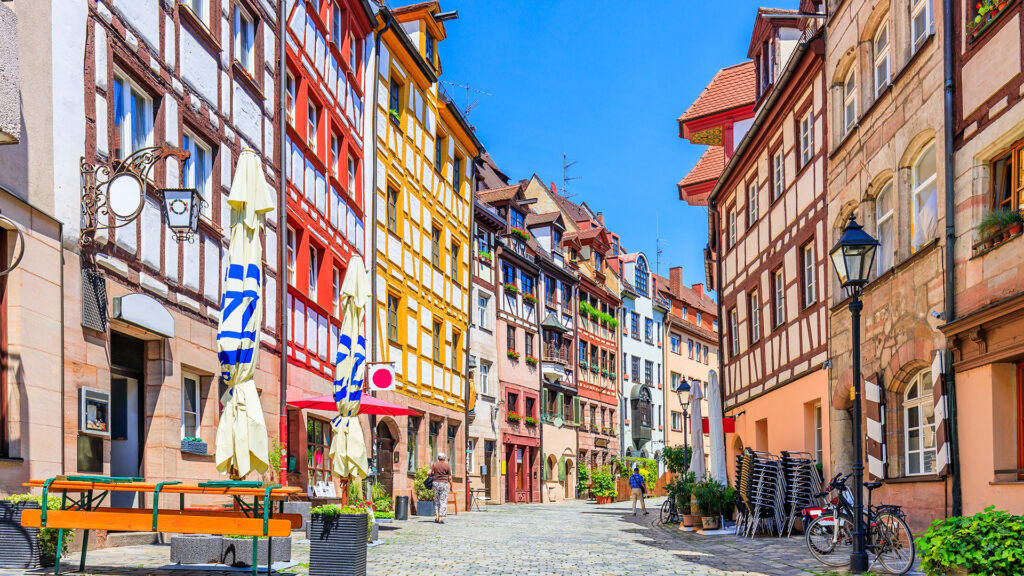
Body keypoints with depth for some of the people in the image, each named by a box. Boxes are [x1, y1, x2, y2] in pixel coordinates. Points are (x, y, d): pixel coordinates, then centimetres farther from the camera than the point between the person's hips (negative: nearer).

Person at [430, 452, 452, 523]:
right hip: (444, 484, -3)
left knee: (436, 500, 15)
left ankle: (436, 517, 8)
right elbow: (450, 478, 0)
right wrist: (451, 486, 10)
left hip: (436, 483, 3)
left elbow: (429, 473, -6)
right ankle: (441, 518, -8)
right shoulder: (447, 466, -1)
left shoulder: (435, 464, 4)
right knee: (443, 501, -1)